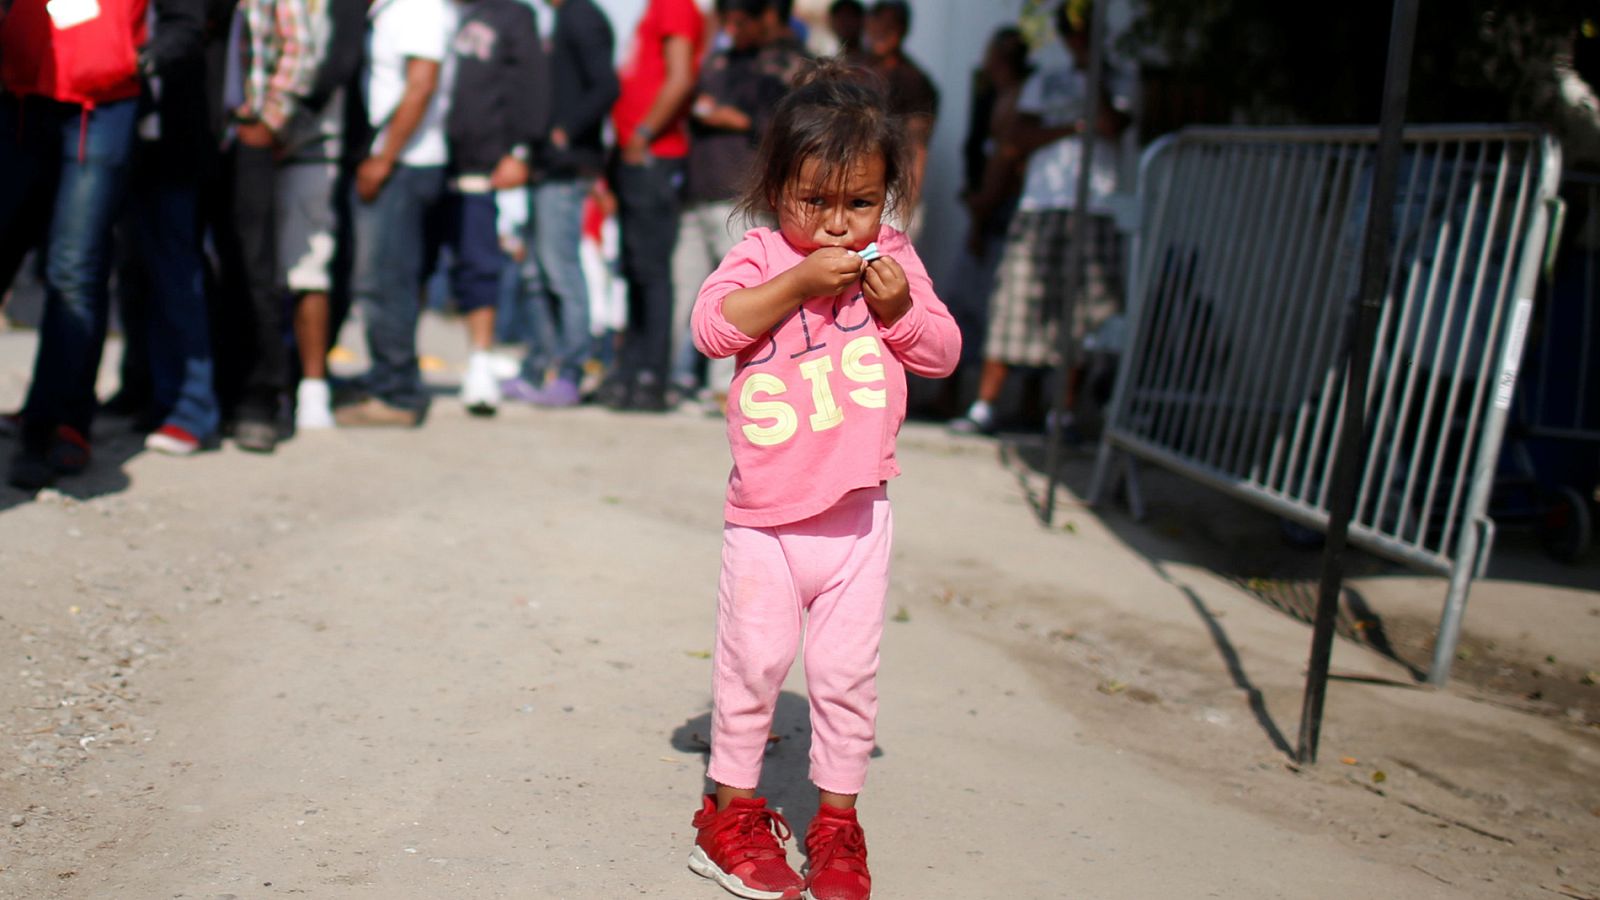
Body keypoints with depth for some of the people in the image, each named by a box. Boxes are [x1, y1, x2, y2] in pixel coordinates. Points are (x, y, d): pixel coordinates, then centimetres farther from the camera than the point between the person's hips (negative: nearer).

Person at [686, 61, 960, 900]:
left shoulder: (893, 258, 4)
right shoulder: (760, 256, -4)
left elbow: (944, 352, 4)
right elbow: (711, 323, -20)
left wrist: (898, 307, -14)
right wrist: (802, 280, -25)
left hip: (857, 514, 2)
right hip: (765, 514, -2)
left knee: (848, 671, 7)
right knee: (753, 662, 6)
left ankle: (837, 820, 22)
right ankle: (731, 812, 23)